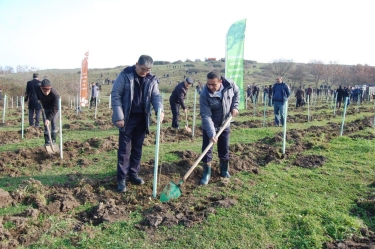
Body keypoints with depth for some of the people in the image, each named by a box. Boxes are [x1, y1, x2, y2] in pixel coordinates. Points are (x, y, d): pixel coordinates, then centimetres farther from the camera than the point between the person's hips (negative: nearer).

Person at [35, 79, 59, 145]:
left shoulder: (55, 94, -39)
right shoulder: (38, 89, -26)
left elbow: (55, 108, -35)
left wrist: (49, 119, -39)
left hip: (54, 109, -3)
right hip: (45, 108, 4)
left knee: (53, 124, -8)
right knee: (45, 125, 2)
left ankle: (53, 140, 3)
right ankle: (47, 142, 8)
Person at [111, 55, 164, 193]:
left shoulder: (152, 80, 1)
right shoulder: (125, 75, -10)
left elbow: (156, 96, 2)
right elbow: (115, 95, -10)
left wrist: (160, 109, -21)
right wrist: (119, 116, -14)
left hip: (142, 118, 4)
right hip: (127, 118, -4)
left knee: (137, 148, 13)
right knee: (124, 149, 1)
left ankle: (133, 174, 26)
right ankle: (121, 178, 10)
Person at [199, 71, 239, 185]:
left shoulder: (230, 84, -20)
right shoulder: (204, 95, -29)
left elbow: (236, 93, 5)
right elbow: (206, 116, -30)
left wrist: (234, 106, -8)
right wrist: (211, 133, -36)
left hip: (225, 123, 3)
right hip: (209, 125, -3)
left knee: (224, 148, 13)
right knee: (207, 148, -3)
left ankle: (224, 170, 31)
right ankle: (207, 173, 12)